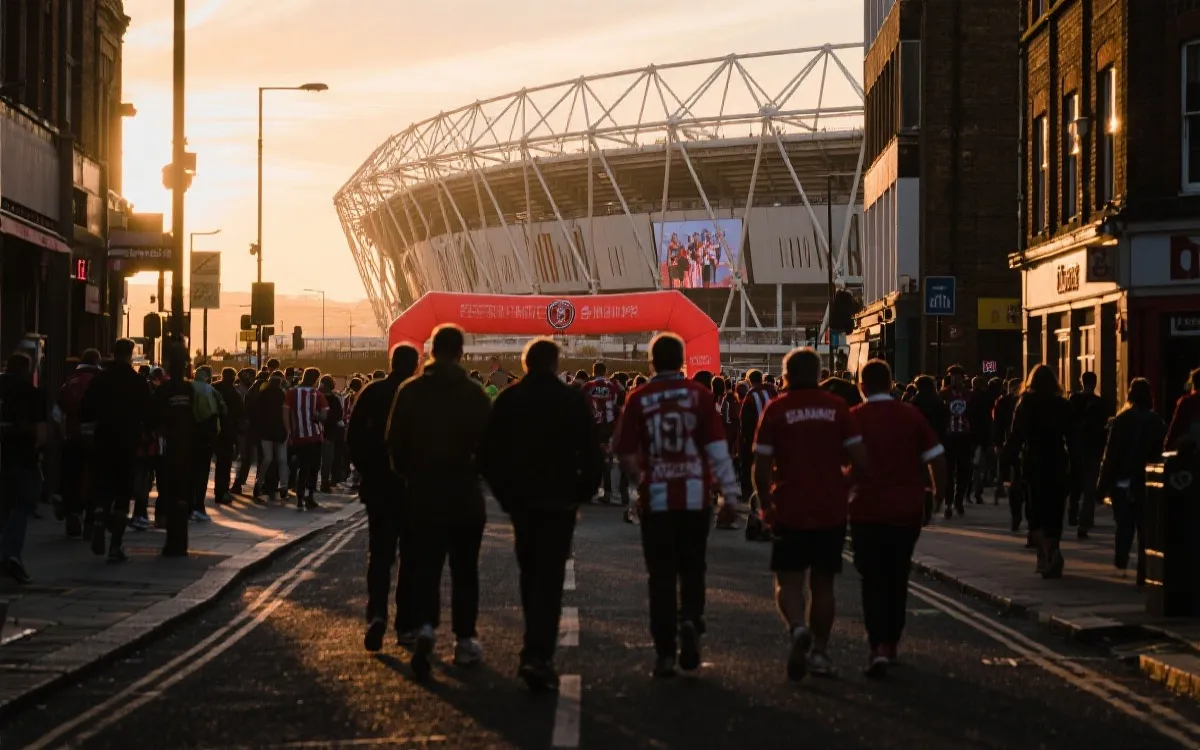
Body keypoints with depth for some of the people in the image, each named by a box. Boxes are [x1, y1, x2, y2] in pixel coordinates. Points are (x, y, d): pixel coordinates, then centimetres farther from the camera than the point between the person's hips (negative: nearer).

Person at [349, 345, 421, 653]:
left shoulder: (372, 392, -2)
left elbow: (354, 435, -2)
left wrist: (366, 468, 8)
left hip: (378, 485, 1)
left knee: (379, 552, 5)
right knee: (411, 555, 9)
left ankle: (377, 613, -17)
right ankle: (406, 625, 10)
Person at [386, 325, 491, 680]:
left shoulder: (410, 391, -3)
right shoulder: (475, 394, -8)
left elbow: (395, 442, 1)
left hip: (423, 494, 1)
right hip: (465, 495, -1)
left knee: (425, 564, 5)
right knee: (464, 569, 8)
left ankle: (426, 626, -18)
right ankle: (465, 640, 11)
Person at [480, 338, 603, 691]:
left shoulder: (506, 400, 3)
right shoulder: (574, 400, -5)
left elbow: (488, 455, 4)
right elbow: (592, 454, -6)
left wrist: (505, 494, 13)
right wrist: (582, 493, 7)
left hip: (520, 501, 3)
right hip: (559, 502, -3)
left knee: (530, 572, 18)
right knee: (550, 577, -5)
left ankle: (537, 648, 28)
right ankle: (538, 655, -18)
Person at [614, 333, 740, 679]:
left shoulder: (638, 399, -1)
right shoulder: (699, 394, -2)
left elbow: (625, 454, 3)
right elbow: (717, 447, -5)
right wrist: (730, 490, 0)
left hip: (656, 497, 0)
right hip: (695, 495, 0)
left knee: (661, 574, 5)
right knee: (692, 568, 15)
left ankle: (665, 653, 2)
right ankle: (691, 618, -11)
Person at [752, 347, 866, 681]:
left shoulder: (776, 410, -4)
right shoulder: (836, 407, 1)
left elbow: (761, 467, -6)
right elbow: (860, 460, -3)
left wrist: (766, 504, 7)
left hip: (790, 511, -2)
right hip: (832, 510, 2)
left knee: (788, 581, 3)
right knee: (823, 582, 14)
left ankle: (798, 627, -24)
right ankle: (820, 651, 17)